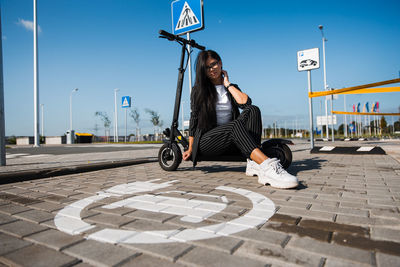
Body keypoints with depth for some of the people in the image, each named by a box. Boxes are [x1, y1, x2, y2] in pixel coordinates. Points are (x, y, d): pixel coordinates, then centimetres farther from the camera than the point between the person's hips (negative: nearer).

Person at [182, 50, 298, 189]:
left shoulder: (231, 88, 16)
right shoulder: (198, 89, 9)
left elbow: (245, 102, -7)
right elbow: (194, 119, 5)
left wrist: (227, 84, 2)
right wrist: (190, 149, 1)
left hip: (229, 143, 3)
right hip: (207, 140, -3)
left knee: (253, 110, -22)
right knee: (235, 125, -34)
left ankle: (254, 163, -39)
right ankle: (268, 166, -54)